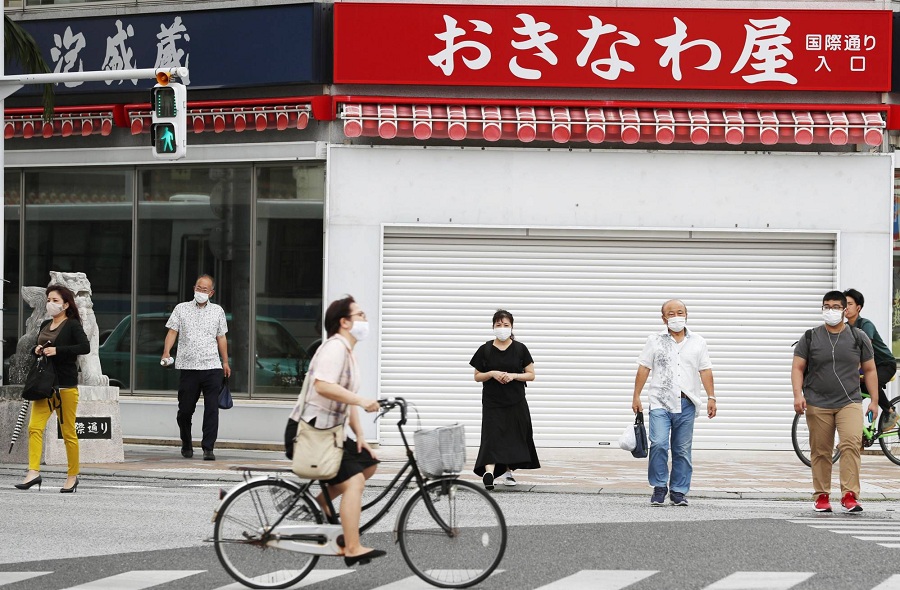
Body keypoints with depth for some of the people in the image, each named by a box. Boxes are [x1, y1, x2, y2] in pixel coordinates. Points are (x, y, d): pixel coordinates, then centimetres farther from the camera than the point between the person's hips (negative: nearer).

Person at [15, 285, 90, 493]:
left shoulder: (72, 325, -4)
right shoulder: (45, 325, 15)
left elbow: (85, 347, -17)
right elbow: (39, 348, 27)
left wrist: (57, 350, -20)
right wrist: (37, 350, 3)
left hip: (66, 385, -6)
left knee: (68, 432, 1)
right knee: (35, 427, -10)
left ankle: (72, 476, 11)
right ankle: (34, 472, -15)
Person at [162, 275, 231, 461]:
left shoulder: (217, 311, 15)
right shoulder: (181, 308, 10)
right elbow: (172, 331, 3)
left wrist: (225, 362, 15)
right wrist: (166, 352, -13)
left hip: (212, 367, 1)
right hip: (188, 367, -1)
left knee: (212, 409, -8)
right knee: (185, 409, 4)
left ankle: (208, 448, -7)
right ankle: (186, 445, 24)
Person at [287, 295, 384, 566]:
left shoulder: (348, 352, 16)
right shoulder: (334, 347, -16)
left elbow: (347, 399, 18)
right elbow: (323, 386, -32)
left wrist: (360, 436, 10)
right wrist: (361, 400, -36)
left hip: (327, 431, 10)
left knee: (368, 463, 11)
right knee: (354, 479, -18)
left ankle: (317, 502, 13)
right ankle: (352, 549, -20)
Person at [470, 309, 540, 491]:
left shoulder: (520, 349, 1)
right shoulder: (485, 350, 0)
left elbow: (531, 375, 2)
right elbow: (477, 376, 6)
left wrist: (514, 375, -15)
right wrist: (492, 374, -13)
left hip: (516, 403, 1)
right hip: (492, 403, -1)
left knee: (514, 437, 7)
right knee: (492, 437, -14)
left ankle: (509, 471, 23)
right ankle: (488, 472, -29)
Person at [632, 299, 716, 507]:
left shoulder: (697, 342, 11)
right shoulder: (655, 341, 7)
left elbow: (705, 371, 10)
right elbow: (643, 369, 7)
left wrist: (711, 398, 3)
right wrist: (636, 396, 2)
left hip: (686, 404, 2)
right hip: (661, 403, -2)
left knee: (682, 450, 4)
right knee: (658, 444, -16)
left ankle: (679, 492, 12)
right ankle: (659, 487, -4)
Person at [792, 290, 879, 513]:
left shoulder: (858, 337, 8)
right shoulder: (810, 338, 6)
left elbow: (869, 370, 12)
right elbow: (798, 368, 5)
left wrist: (874, 401, 6)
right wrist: (798, 394, -10)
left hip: (849, 403, -1)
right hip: (818, 404, 1)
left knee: (851, 444, -18)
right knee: (820, 452, 3)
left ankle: (849, 495, -18)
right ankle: (822, 495, 13)